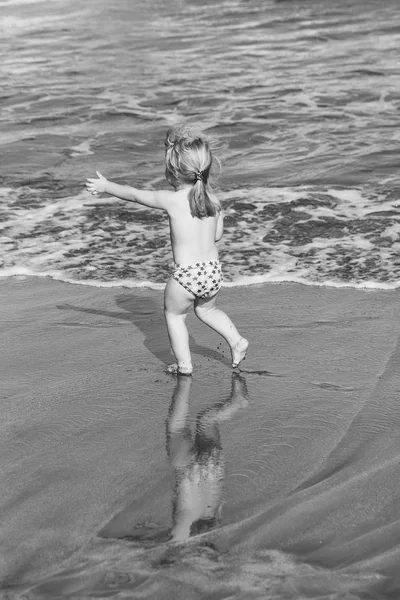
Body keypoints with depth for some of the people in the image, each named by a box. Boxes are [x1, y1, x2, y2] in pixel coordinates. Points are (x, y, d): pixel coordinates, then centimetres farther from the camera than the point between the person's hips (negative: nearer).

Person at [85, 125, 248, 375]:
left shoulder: (171, 199, -11)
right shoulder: (213, 200, 1)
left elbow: (133, 194, 2)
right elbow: (217, 235, 11)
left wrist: (106, 186, 13)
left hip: (186, 273, -5)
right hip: (213, 270, 5)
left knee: (174, 315, 18)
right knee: (207, 309, 31)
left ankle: (184, 364, 18)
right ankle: (237, 340, 22)